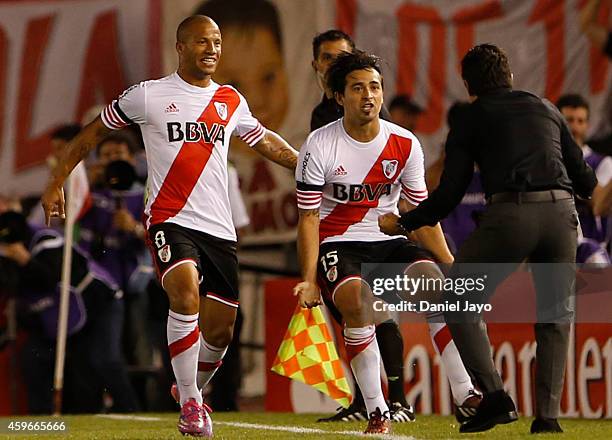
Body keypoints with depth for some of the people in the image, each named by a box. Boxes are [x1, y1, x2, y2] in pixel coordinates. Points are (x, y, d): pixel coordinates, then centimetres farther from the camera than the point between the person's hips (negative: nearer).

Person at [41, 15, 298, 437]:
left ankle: (193, 390, 33)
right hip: (170, 220, -5)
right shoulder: (149, 95, 0)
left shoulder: (231, 100, 12)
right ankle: (190, 403, -17)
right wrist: (56, 183, 6)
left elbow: (265, 141, 29)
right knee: (186, 295, -28)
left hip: (219, 228, 5)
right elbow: (95, 132, 9)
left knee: (220, 330, 5)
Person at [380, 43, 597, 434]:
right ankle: (548, 414, 6)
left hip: (511, 214, -3)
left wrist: (401, 223, 24)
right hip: (561, 211, 3)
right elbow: (582, 174, 25)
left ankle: (495, 397, -5)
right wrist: (596, 193, 49)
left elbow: (449, 195, 10)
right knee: (556, 313, 17)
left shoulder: (470, 122, 15)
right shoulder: (546, 109, 24)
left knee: (459, 302, 11)